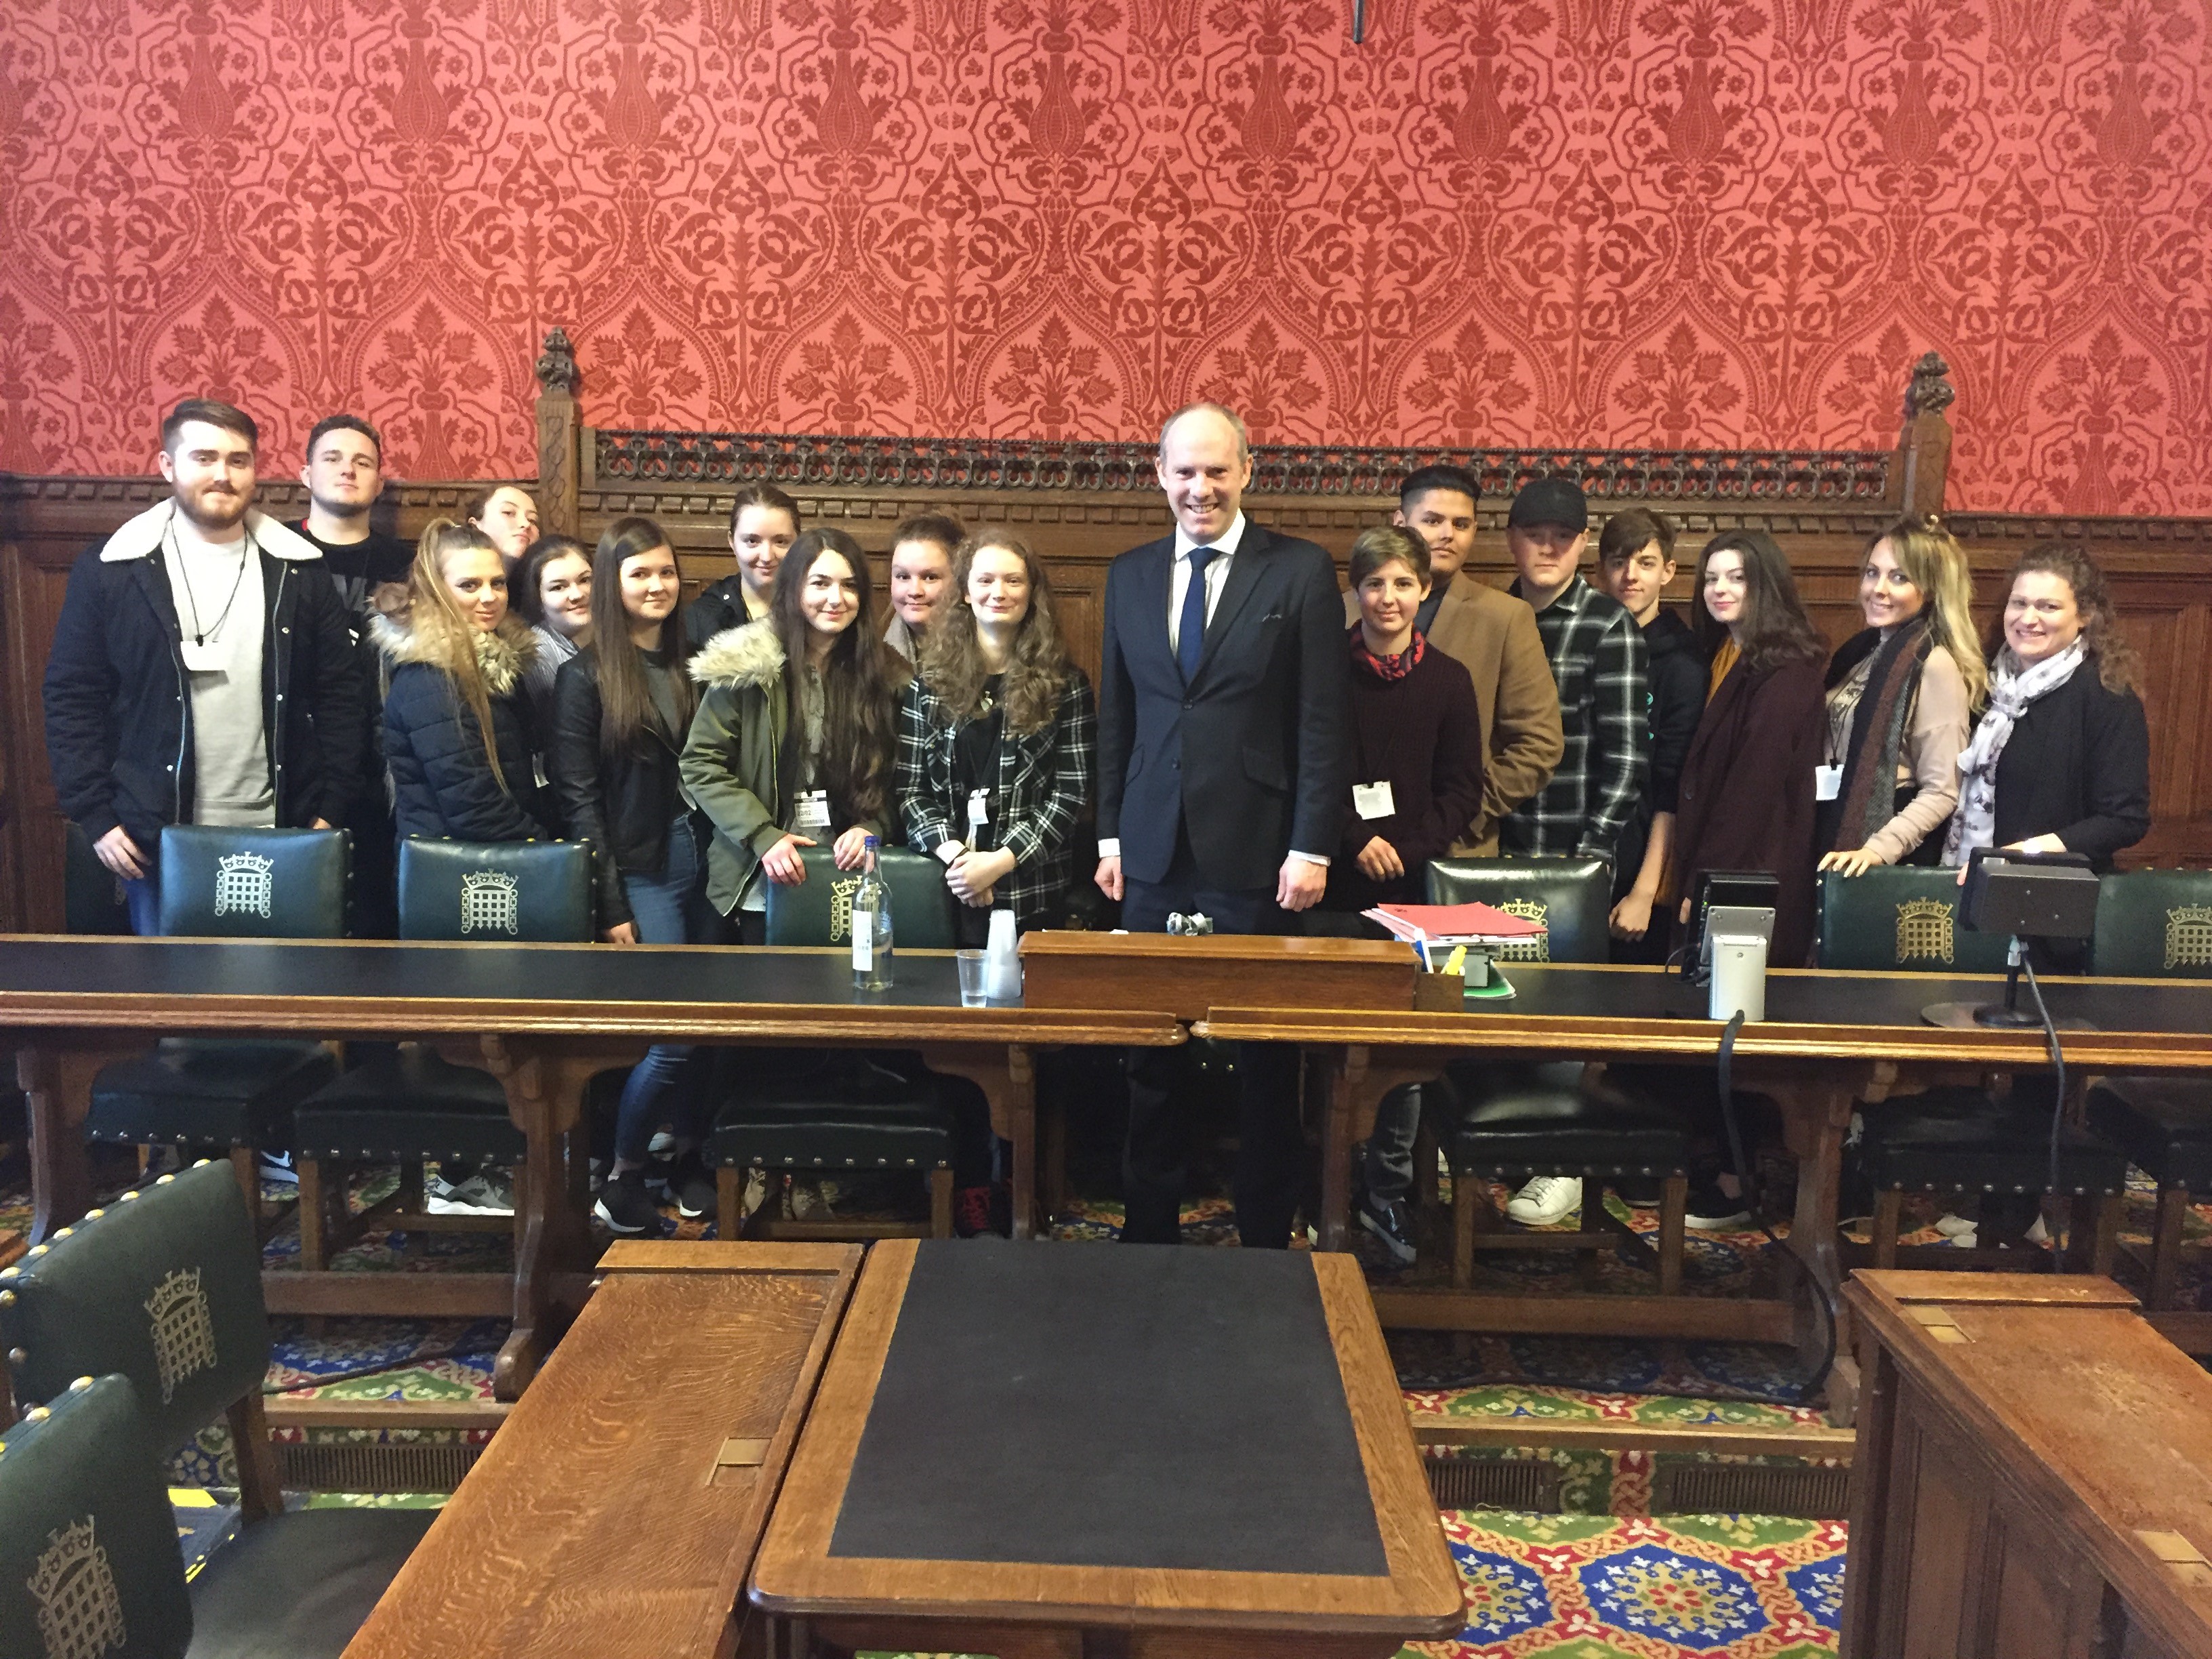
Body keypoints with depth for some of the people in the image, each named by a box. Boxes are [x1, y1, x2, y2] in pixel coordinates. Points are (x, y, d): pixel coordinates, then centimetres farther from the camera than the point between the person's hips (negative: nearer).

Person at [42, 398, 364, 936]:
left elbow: (340, 692, 5)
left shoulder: (297, 570, 3)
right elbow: (72, 698, 1)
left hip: (279, 835, 1)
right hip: (157, 837, -1)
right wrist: (94, 815, -5)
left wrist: (330, 808, 0)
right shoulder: (111, 568, -1)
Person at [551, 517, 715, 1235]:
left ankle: (691, 1159, 24)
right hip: (641, 869, -5)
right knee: (674, 1031, -9)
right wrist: (611, 905, -11)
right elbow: (580, 799, -6)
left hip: (700, 859, 5)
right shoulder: (585, 676, -3)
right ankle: (622, 1176, 10)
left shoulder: (690, 664, 12)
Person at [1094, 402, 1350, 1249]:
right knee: (1148, 1048, 8)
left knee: (1265, 1058, 6)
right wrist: (1110, 835, 10)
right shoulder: (1130, 574, 10)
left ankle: (1265, 1235, 20)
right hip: (1155, 853, 3)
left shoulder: (1301, 571, -2)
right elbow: (1115, 716, 13)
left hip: (1255, 853, -3)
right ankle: (1148, 1227, 22)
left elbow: (1324, 722, -5)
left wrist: (1310, 847, -9)